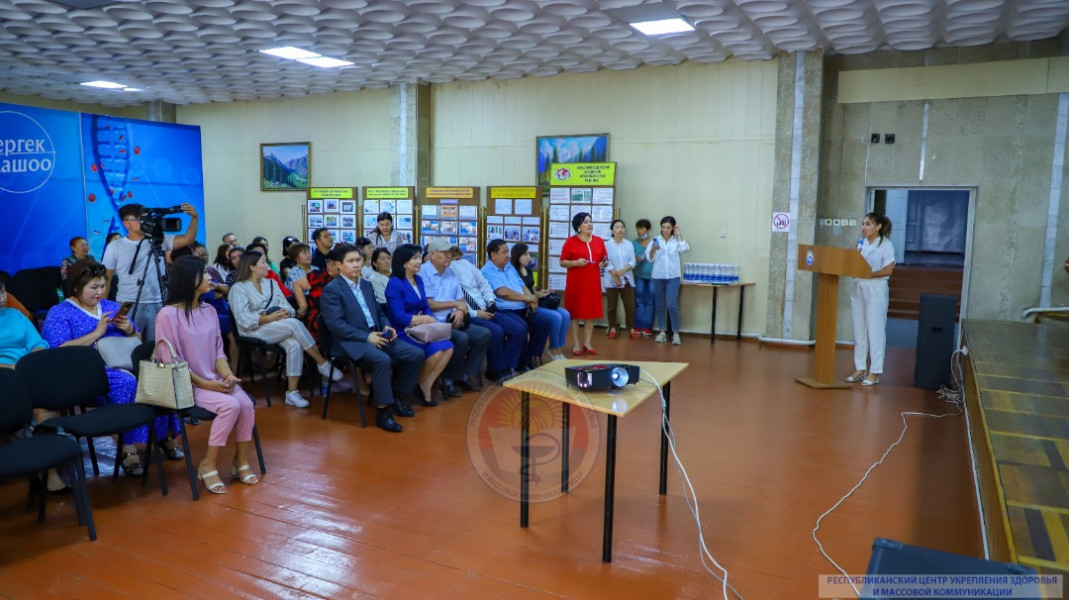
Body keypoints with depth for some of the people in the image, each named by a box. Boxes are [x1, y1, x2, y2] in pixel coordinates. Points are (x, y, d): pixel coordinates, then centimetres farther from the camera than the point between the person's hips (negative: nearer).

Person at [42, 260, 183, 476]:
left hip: (126, 363, 5)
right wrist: (97, 333, -11)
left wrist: (130, 330, 2)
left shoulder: (111, 307, 24)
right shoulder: (59, 314, 7)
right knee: (126, 382, -37)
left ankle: (165, 434, -11)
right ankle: (127, 447, -31)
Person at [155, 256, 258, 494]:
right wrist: (204, 383, -17)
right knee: (230, 405, -28)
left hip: (215, 380, 6)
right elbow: (171, 362, -13)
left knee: (246, 403, -22)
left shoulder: (209, 310, 9)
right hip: (186, 384, -6)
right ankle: (208, 465, -11)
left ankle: (240, 461, -2)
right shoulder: (168, 315, -11)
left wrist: (228, 375, -8)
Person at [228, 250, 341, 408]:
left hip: (281, 329, 5)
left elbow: (287, 306, 10)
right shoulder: (238, 288, -1)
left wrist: (285, 313, -14)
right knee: (294, 324, -31)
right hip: (254, 331, -5)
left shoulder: (271, 283, 19)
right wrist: (269, 318, -22)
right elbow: (244, 320, -12)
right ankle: (322, 363, -22)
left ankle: (292, 392, -28)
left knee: (294, 344, -30)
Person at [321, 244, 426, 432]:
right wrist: (367, 337, -19)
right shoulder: (331, 289, -6)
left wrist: (387, 326, 0)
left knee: (416, 354, -6)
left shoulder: (366, 285, 19)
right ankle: (383, 411, -22)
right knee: (382, 360, -36)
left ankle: (397, 397, 10)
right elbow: (335, 325, -15)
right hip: (352, 342, -8)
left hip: (376, 335, 8)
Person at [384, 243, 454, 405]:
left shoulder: (418, 279, 12)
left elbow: (426, 307, 12)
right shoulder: (394, 284, -13)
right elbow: (399, 318, -19)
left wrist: (431, 321, -10)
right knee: (436, 351, -25)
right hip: (403, 332, -7)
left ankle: (426, 385, -5)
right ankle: (419, 383, 1)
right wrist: (425, 319, -8)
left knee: (448, 348, -15)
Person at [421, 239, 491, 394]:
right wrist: (454, 304, -7)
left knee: (485, 334, -6)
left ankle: (467, 375, 1)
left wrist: (461, 311, -7)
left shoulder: (451, 273, 18)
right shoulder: (423, 272, -7)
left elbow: (461, 301, 17)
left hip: (454, 321, 8)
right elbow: (428, 304, -15)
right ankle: (448, 380, -10)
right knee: (462, 339, -30)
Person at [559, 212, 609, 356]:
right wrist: (576, 263, -18)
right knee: (575, 312, 0)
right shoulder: (570, 242, -4)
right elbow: (562, 262, -3)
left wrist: (605, 263, -7)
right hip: (576, 282, -4)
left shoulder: (599, 241, 9)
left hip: (593, 282, 4)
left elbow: (605, 260, 16)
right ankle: (576, 344, 8)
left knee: (591, 312, 5)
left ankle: (587, 343, 15)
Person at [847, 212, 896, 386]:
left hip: (876, 290, -6)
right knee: (859, 331, 9)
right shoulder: (861, 243, 11)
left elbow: (888, 270, -13)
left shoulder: (886, 244, -6)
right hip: (858, 289, 6)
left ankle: (874, 372, 4)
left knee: (875, 331, -2)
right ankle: (860, 368, 16)